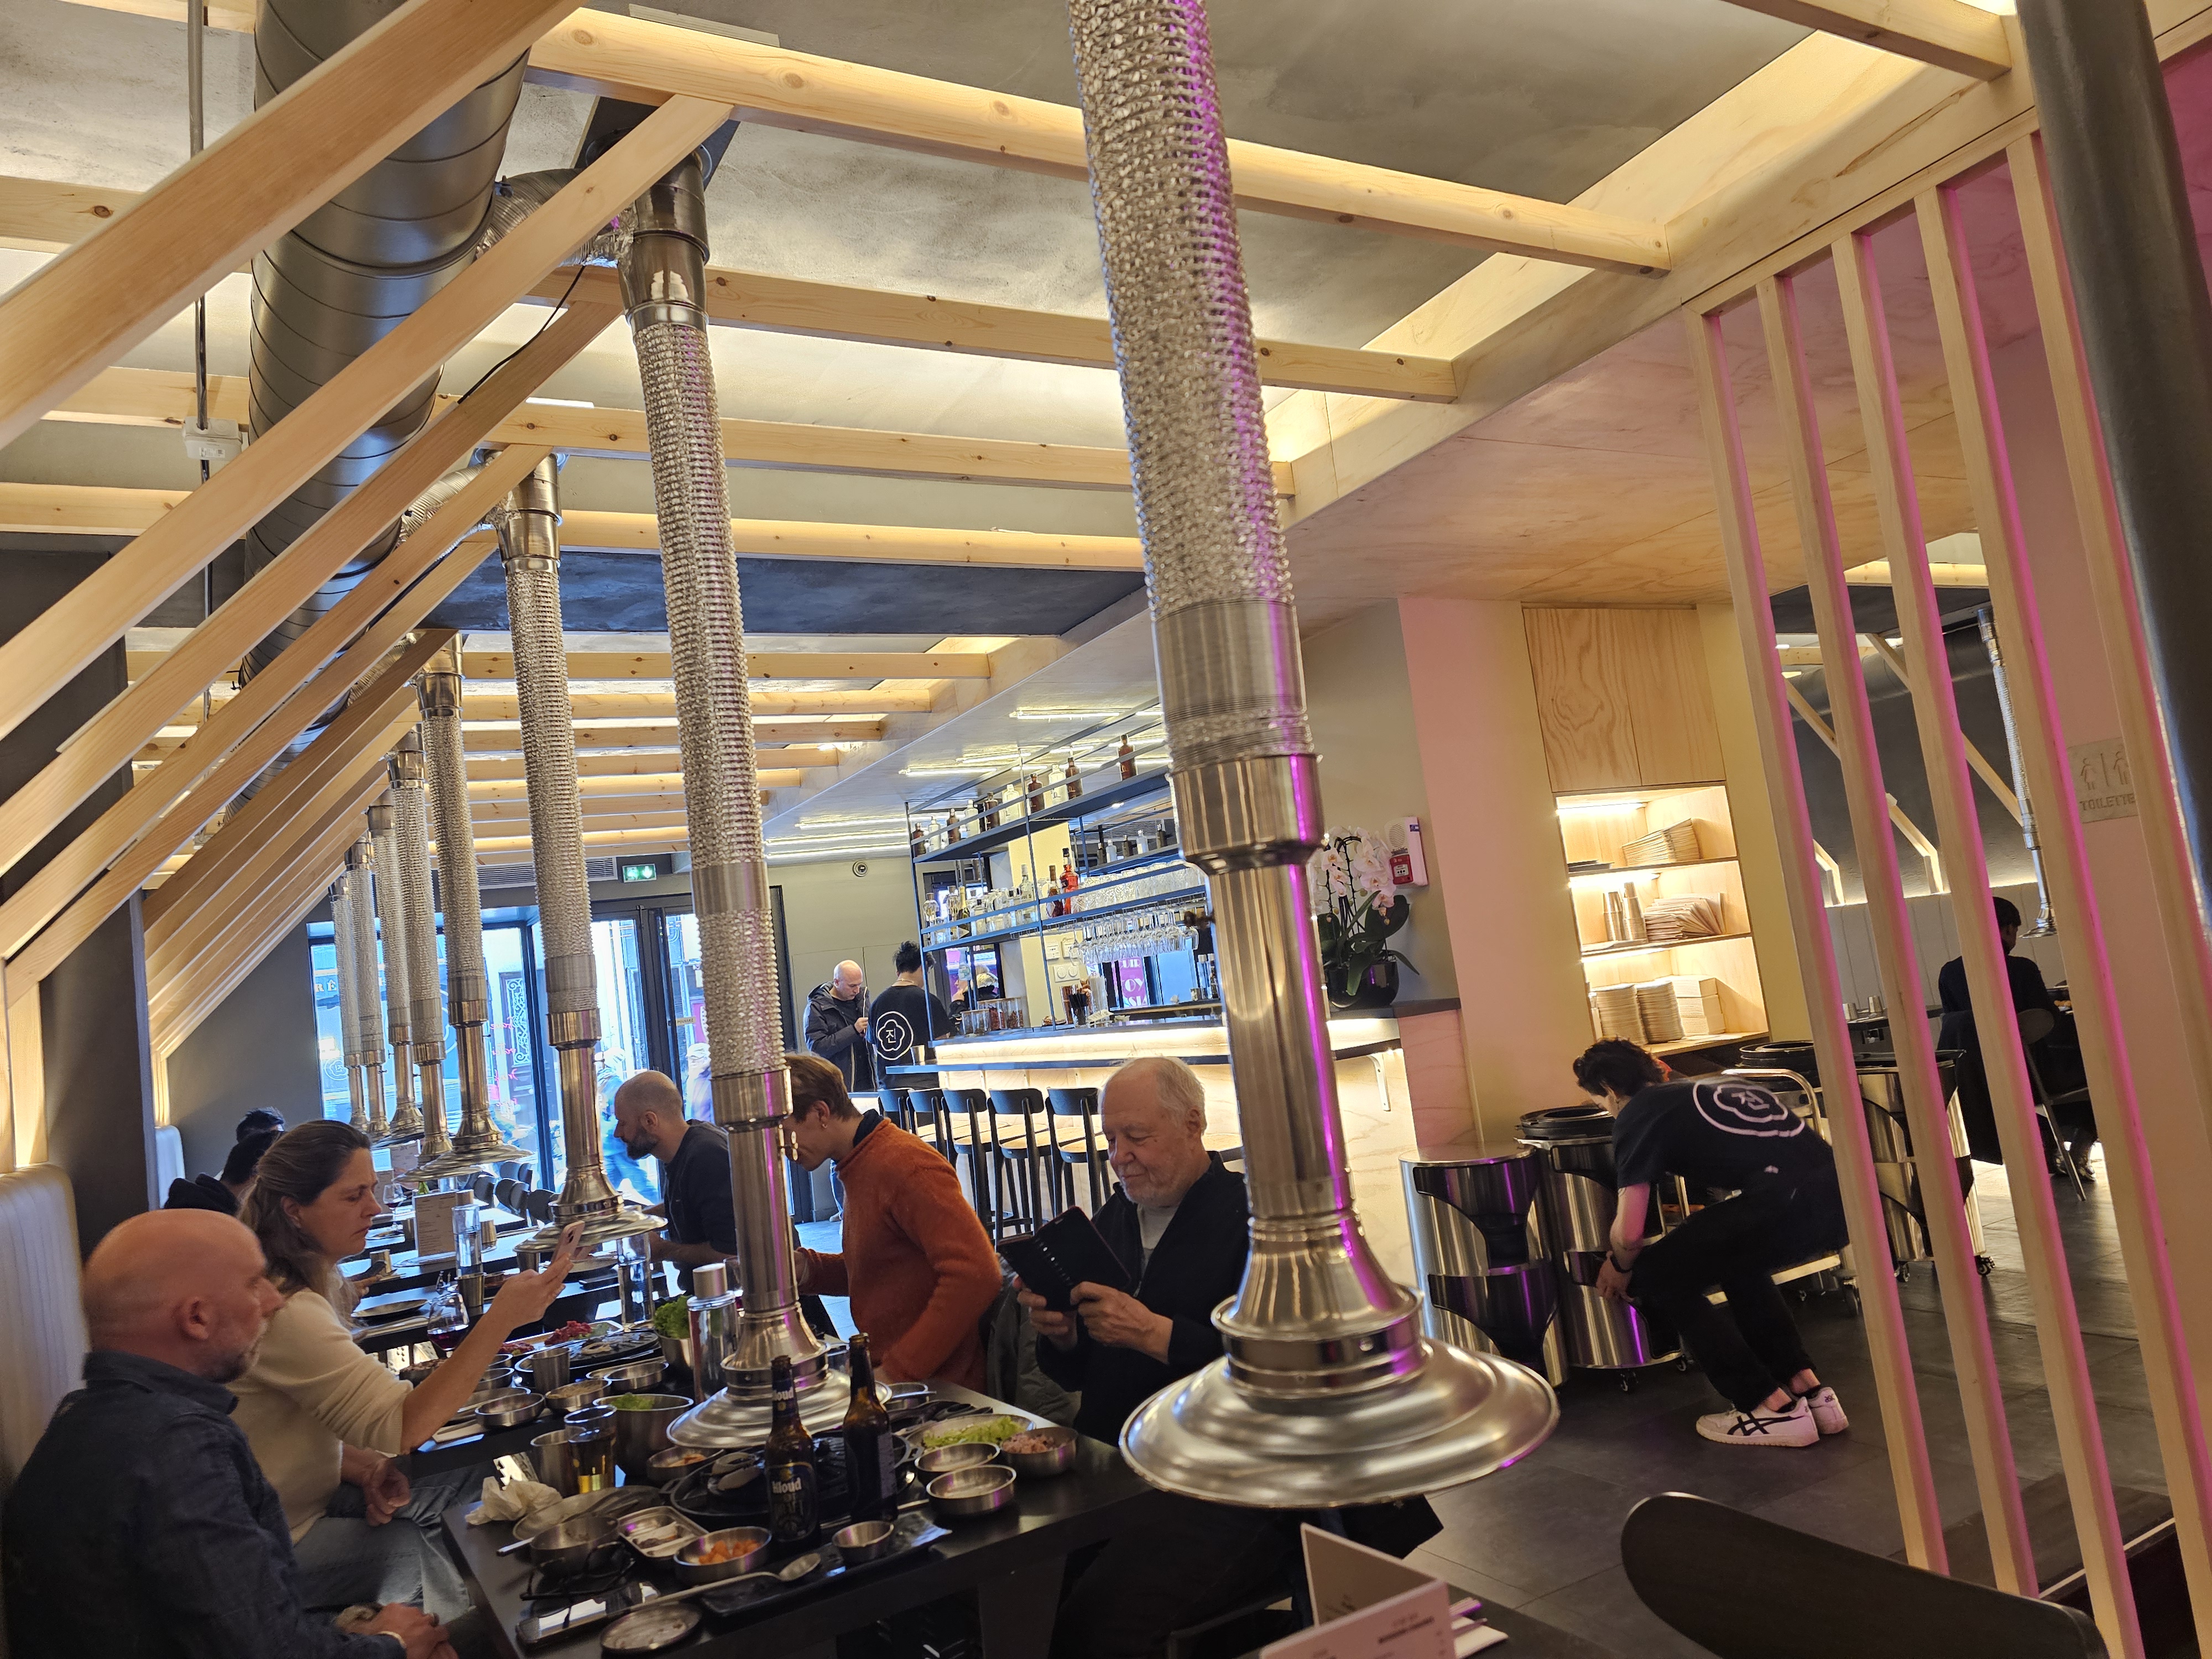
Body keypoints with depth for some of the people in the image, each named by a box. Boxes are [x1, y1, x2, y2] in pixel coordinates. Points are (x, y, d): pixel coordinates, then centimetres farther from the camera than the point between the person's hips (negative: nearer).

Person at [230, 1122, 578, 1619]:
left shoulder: (312, 1281, 3)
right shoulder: (283, 1312, -30)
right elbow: (398, 1426, -33)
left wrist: (367, 1470, -9)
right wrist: (502, 1318, -37)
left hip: (305, 1499, 9)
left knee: (474, 1474, 0)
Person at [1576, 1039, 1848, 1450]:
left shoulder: (1636, 1115, 7)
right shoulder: (1704, 1087, 29)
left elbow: (1630, 1232, 3)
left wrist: (1620, 1267, 25)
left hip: (1787, 1198, -9)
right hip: (1836, 1191, 9)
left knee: (1658, 1276, 9)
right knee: (1739, 1262, 33)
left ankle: (1774, 1409, 13)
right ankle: (1810, 1391, 28)